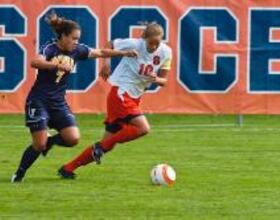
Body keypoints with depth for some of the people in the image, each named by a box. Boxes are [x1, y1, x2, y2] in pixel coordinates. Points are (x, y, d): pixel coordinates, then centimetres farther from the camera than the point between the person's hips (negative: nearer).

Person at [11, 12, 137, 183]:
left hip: (58, 103, 6)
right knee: (39, 145, -11)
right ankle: (19, 174, 10)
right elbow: (35, 62, -36)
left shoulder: (77, 50, 2)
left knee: (73, 139, -10)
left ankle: (49, 141, 20)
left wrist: (124, 53, 4)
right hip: (38, 101, -6)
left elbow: (101, 52, 11)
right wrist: (59, 65, -45)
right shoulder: (50, 49, -16)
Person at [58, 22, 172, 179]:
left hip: (134, 98, 6)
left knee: (108, 144, 5)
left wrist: (157, 79, -18)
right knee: (143, 128, -23)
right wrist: (107, 63, -14)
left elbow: (163, 80, 4)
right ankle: (101, 147, -10)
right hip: (121, 92, -6)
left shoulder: (166, 52, -1)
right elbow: (109, 45, 2)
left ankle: (68, 169, 14)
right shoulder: (134, 44, -13)